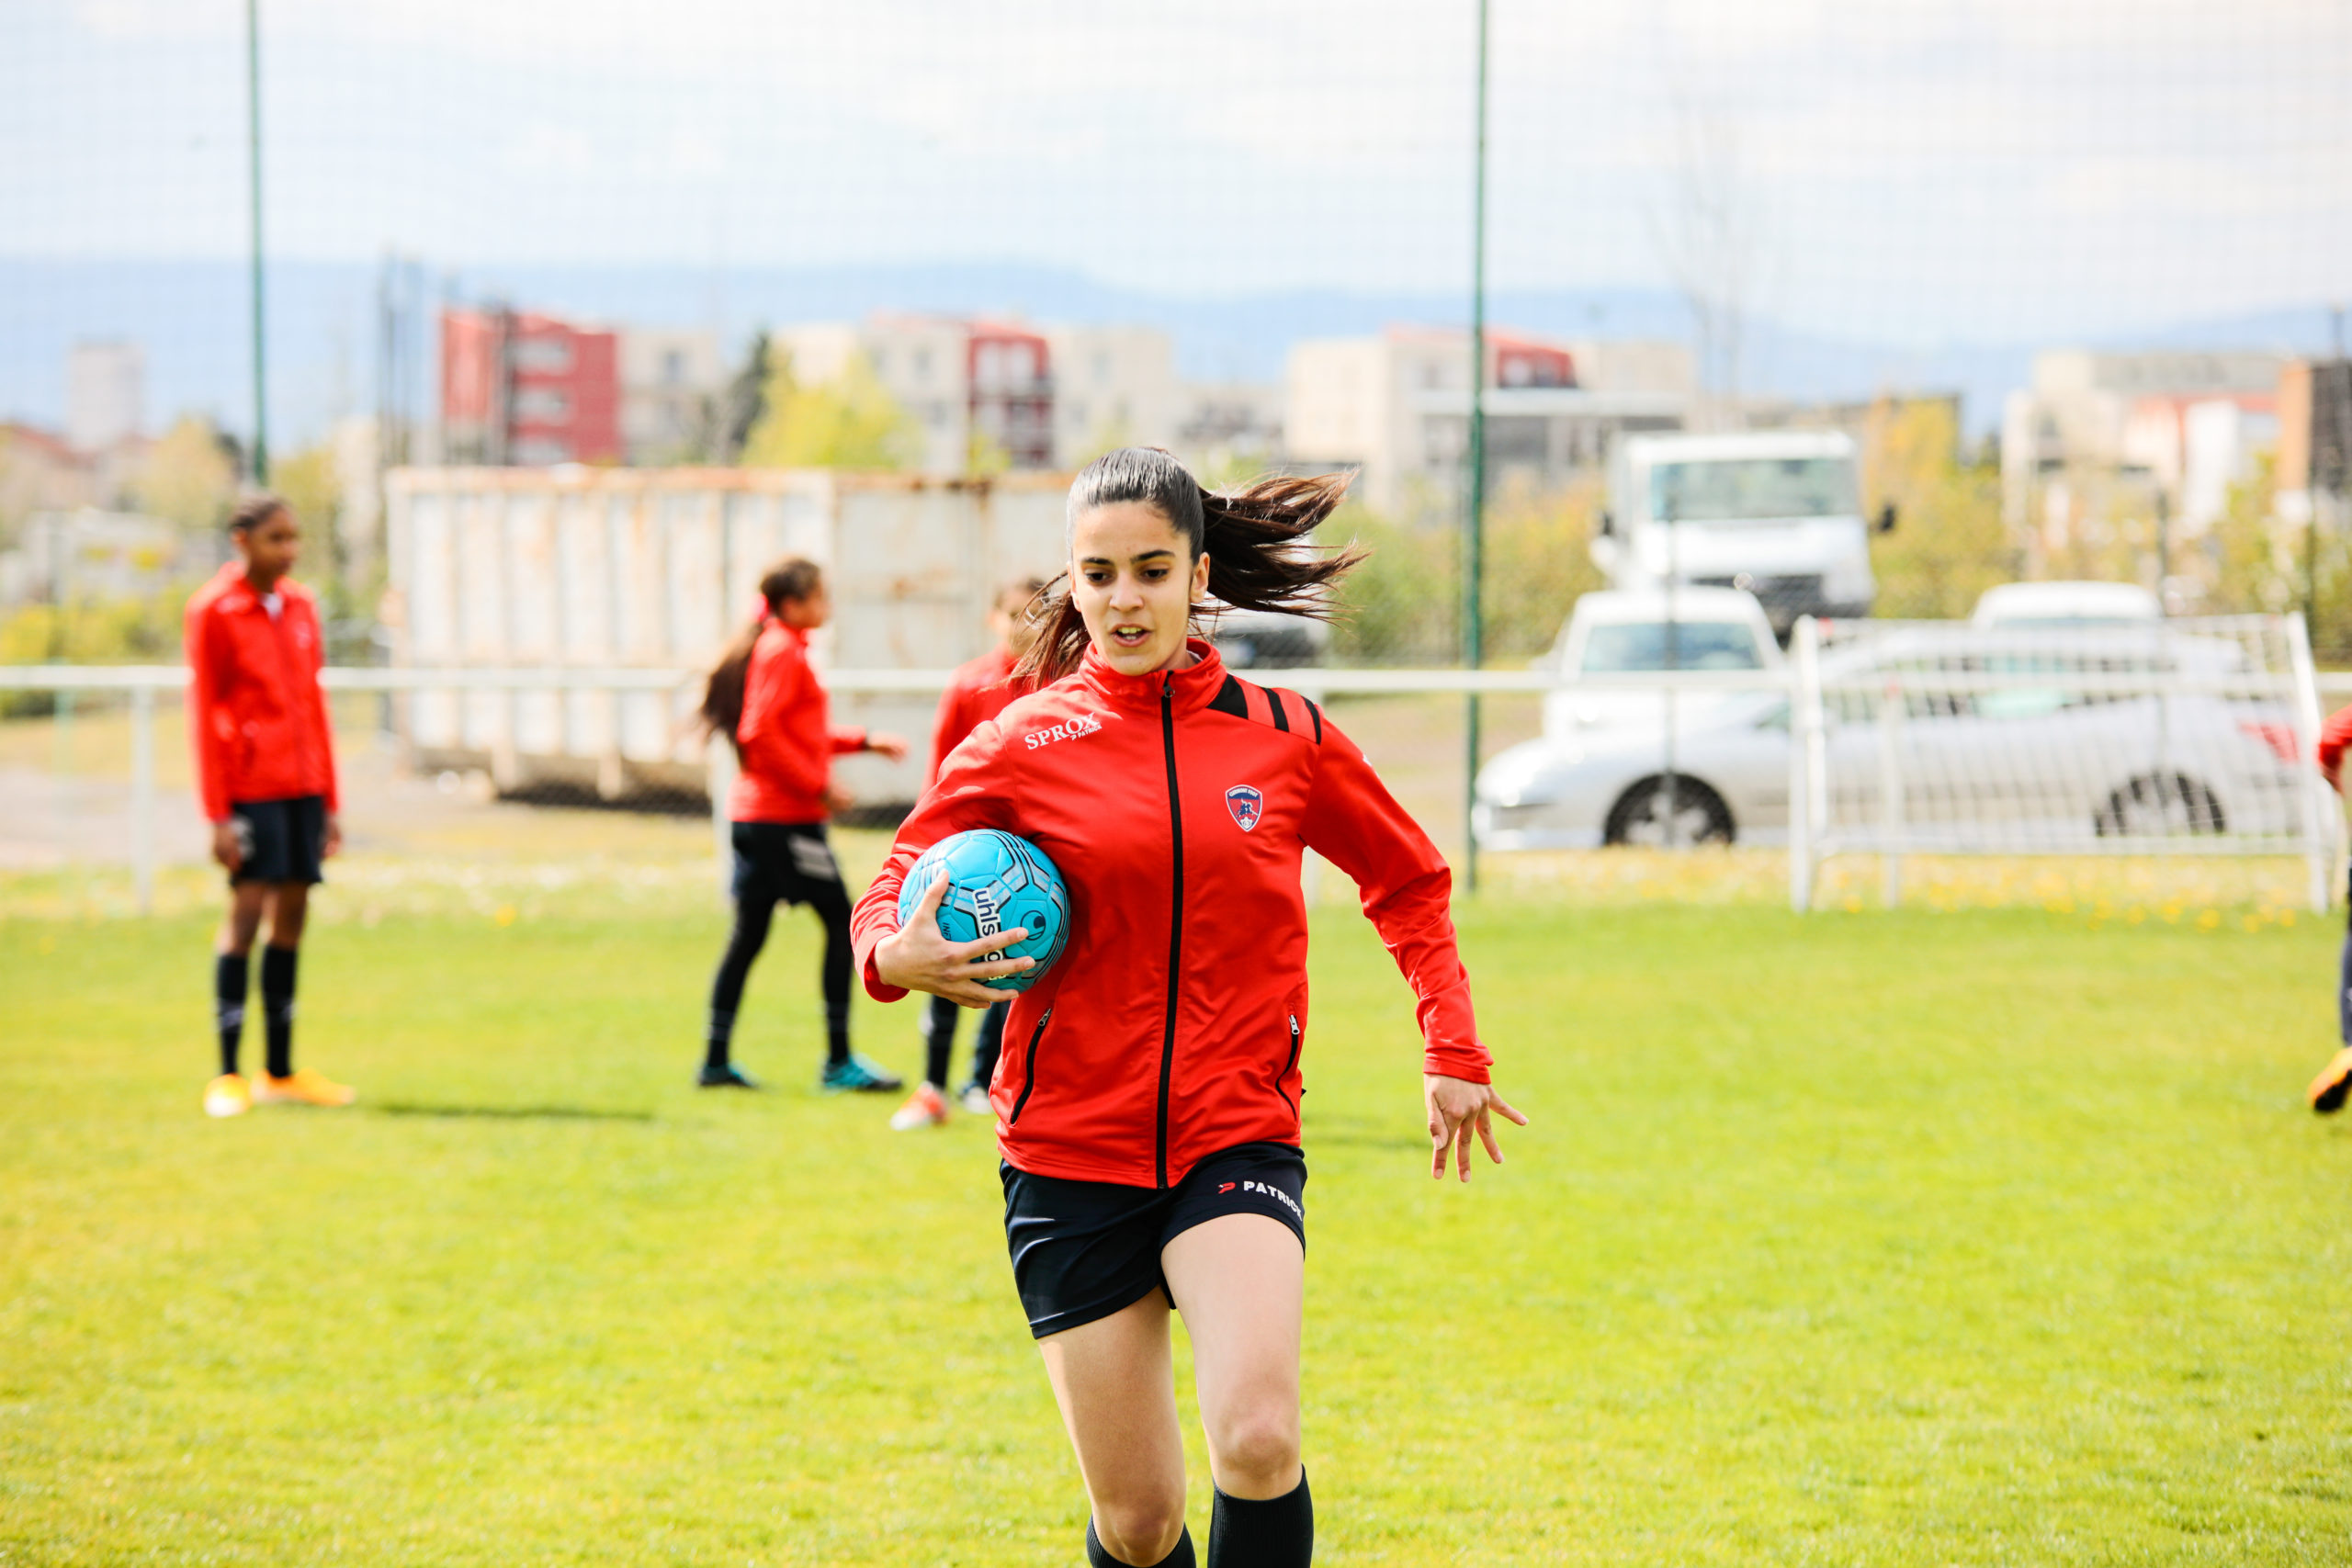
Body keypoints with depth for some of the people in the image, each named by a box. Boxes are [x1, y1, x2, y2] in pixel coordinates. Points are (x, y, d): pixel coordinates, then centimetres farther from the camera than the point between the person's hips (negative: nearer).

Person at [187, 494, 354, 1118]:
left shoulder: (301, 606, 13)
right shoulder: (212, 611, -5)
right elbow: (203, 716, -7)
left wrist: (329, 802, 16)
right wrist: (217, 815, -11)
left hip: (303, 785, 6)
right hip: (251, 785, -6)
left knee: (292, 912, 8)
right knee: (246, 911, -10)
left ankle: (280, 1072, 15)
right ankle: (228, 1076, -7)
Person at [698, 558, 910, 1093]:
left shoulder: (784, 649, 17)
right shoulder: (782, 652, -12)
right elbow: (761, 733, -21)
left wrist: (865, 742, 20)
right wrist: (818, 787, -19)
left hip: (753, 814, 10)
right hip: (785, 817, -10)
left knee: (748, 933, 9)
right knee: (840, 921, -4)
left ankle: (716, 1060, 9)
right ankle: (838, 1062, -3)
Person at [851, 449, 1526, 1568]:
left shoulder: (1287, 737, 3)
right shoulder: (1025, 744, 0)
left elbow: (1409, 882, 19)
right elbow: (894, 890, 7)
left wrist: (1452, 1055, 13)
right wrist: (898, 957, -16)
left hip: (1237, 1141, 0)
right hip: (1071, 1152, 0)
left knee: (1259, 1442, -26)